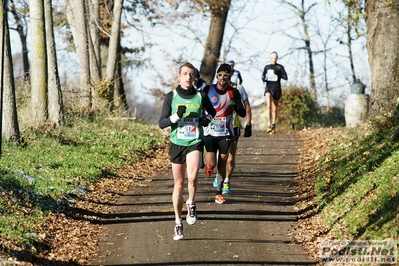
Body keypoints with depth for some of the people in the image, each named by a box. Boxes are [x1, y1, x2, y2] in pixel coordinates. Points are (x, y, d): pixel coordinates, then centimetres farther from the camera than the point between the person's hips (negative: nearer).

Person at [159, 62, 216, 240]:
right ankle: (178, 223, 18)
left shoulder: (201, 97, 1)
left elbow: (212, 111, 22)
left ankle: (191, 204, 3)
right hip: (176, 143, 1)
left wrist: (207, 118, 0)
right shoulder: (171, 97, 0)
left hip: (195, 143, -1)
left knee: (192, 177, -26)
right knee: (179, 183, 7)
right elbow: (162, 123, -2)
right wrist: (176, 116, -19)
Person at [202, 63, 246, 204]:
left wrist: (235, 106, -23)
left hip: (225, 134, 2)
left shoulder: (234, 92, 0)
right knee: (211, 164, -14)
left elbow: (243, 114, -3)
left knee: (222, 163, 5)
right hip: (210, 133, -2)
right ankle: (207, 164, 23)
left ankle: (219, 193, 16)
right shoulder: (208, 90, -3)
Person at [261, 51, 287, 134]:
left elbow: (285, 77, -3)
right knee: (268, 106, -21)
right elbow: (263, 77, 10)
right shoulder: (267, 67, 11)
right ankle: (269, 125, -27)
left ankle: (273, 125, 27)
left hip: (277, 89, 0)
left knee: (274, 109, 8)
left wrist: (278, 74, -18)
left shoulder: (280, 67, 4)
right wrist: (265, 78, -13)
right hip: (268, 88, 0)